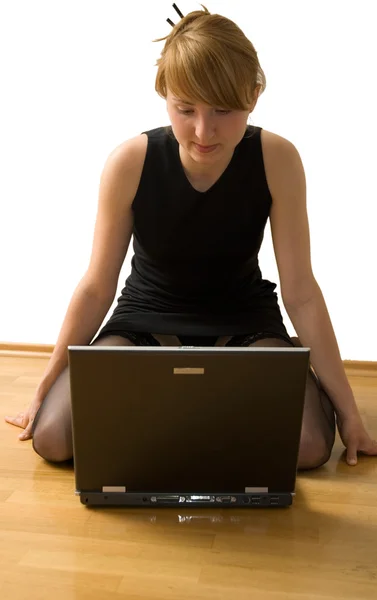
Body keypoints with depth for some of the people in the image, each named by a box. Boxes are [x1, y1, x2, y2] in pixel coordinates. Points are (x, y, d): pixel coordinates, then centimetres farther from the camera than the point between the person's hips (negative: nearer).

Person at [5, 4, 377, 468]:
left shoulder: (276, 159, -19)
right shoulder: (130, 163, -20)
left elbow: (301, 293, -14)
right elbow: (96, 287, -10)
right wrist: (44, 388, -5)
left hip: (244, 323, 1)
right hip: (145, 320, 0)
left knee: (309, 444, -23)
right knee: (52, 437, -18)